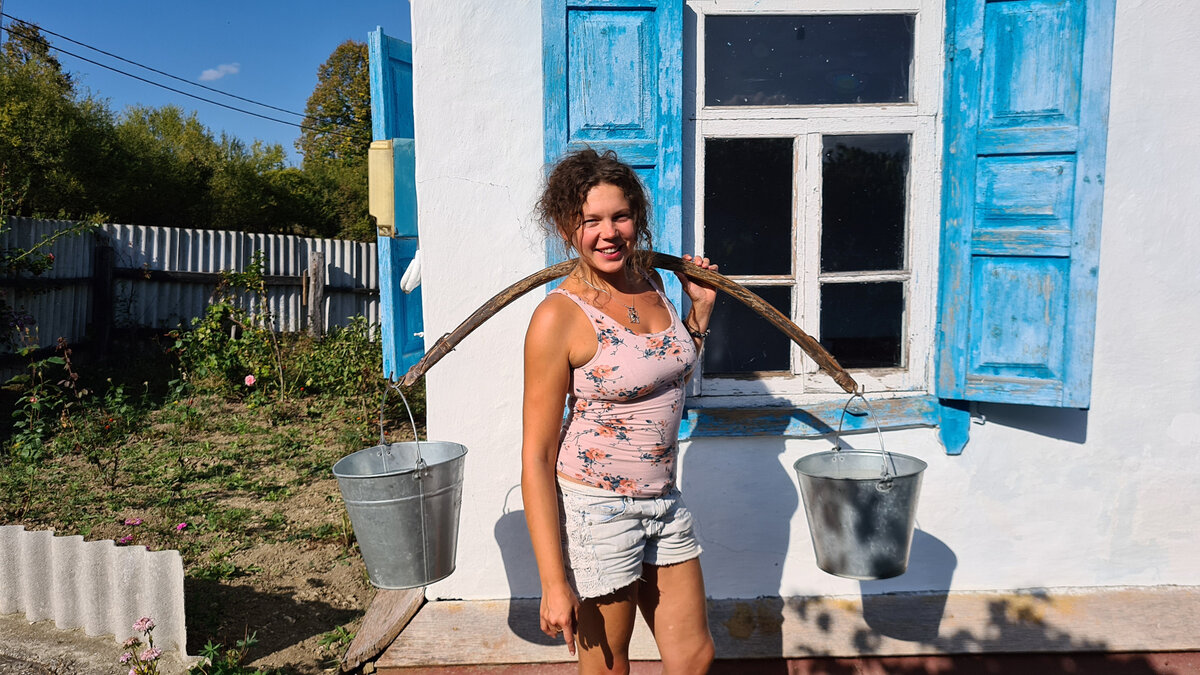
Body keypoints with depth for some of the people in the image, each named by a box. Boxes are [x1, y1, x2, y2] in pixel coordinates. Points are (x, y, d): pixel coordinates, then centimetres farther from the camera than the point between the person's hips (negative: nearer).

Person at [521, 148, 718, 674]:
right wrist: (554, 582, -17)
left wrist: (701, 307, 8)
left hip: (662, 501, 7)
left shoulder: (650, 281, 2)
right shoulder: (558, 318, -18)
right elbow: (536, 457, -17)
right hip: (596, 509, -6)